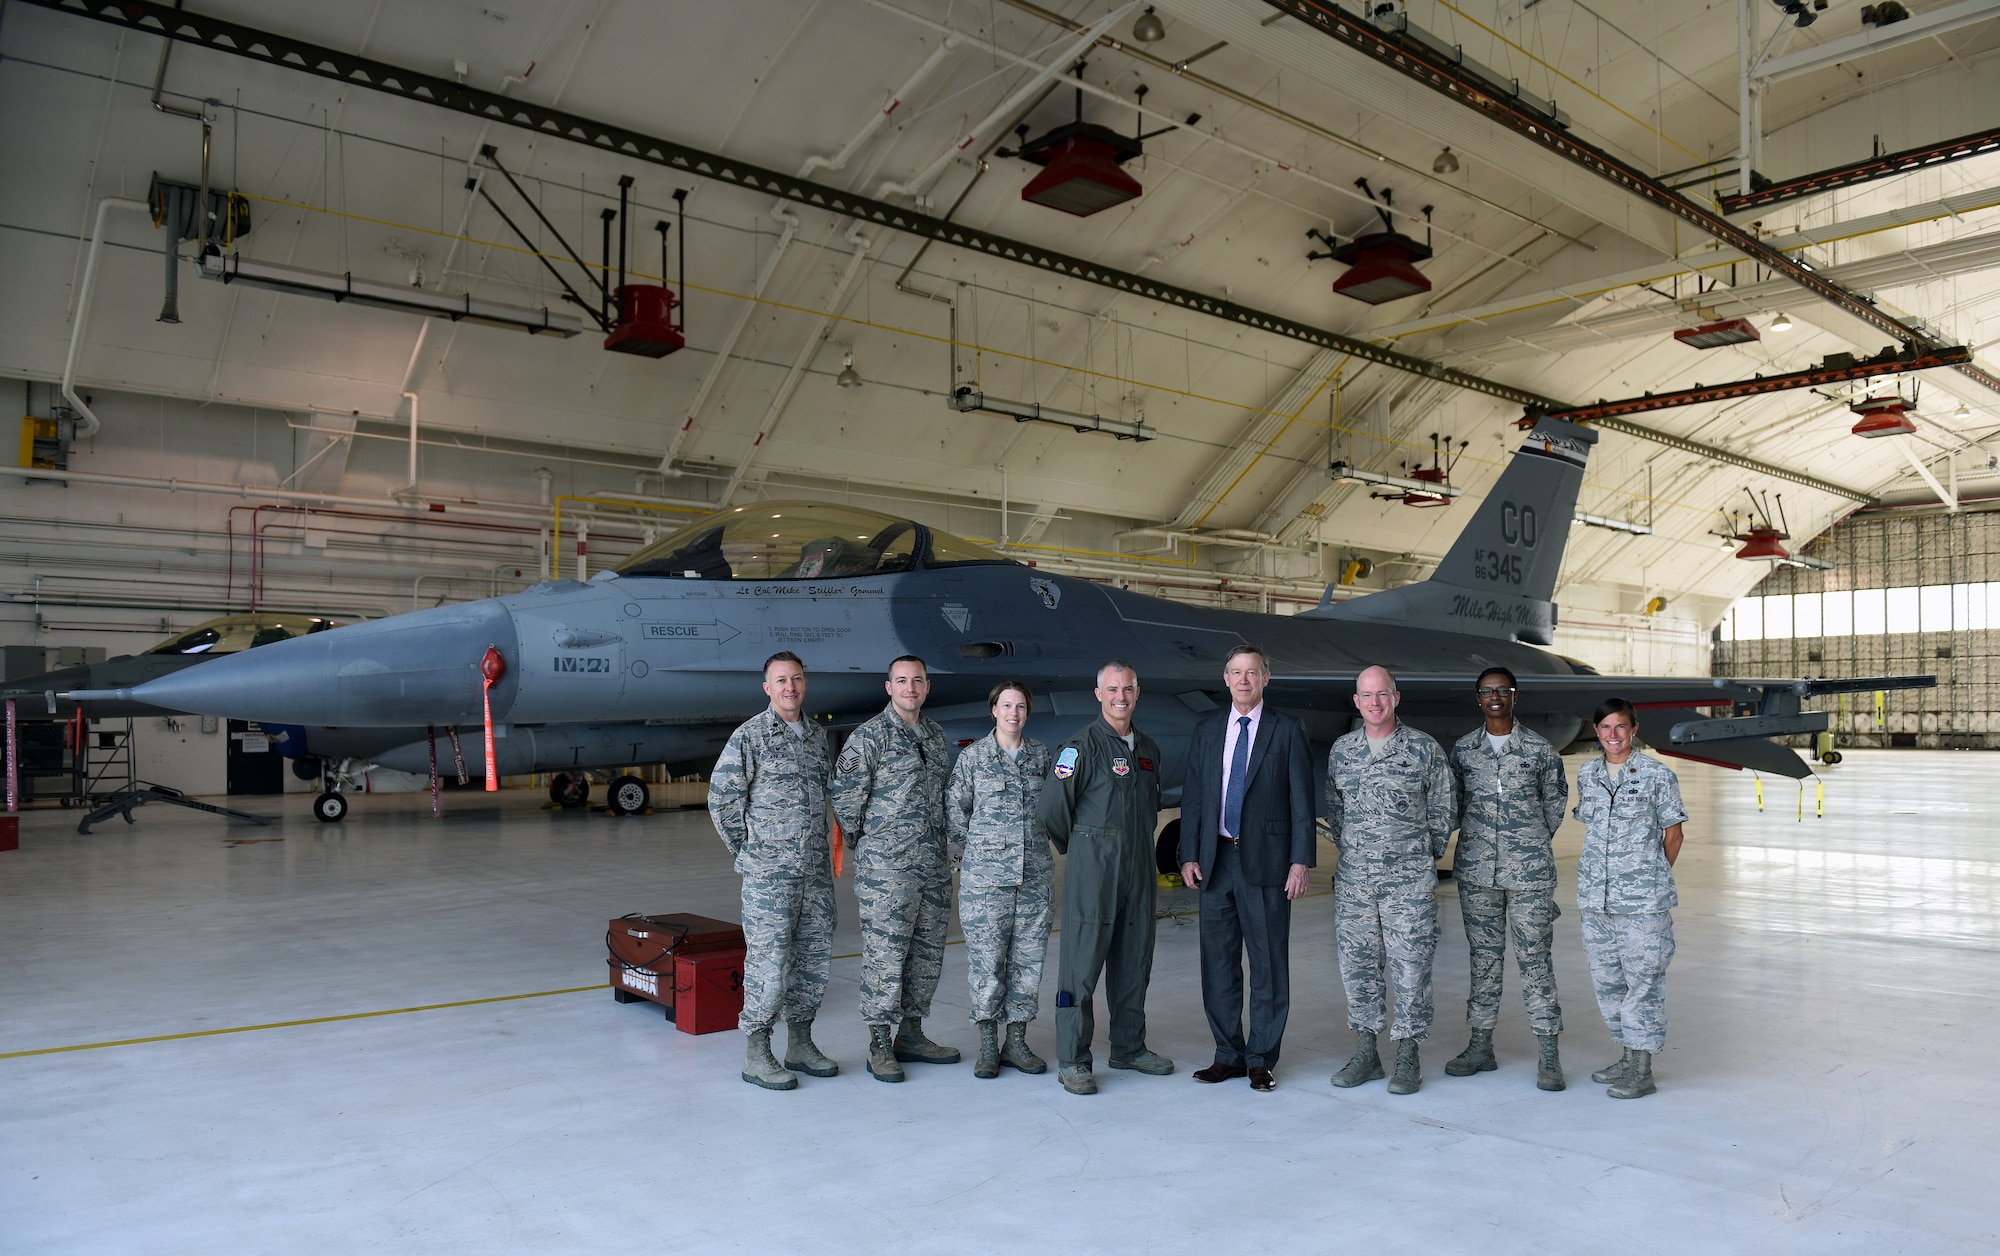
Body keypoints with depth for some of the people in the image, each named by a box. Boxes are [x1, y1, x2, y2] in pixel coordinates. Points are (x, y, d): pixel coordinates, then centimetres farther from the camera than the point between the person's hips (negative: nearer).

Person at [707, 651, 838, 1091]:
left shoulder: (817, 735, 12)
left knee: (815, 957, 11)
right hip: (769, 873, -6)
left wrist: (824, 852, 16)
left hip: (816, 869, 6)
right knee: (769, 960, -4)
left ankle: (800, 1045, 24)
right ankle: (757, 1056, 8)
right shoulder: (750, 736, -7)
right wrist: (747, 851, -2)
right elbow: (721, 798, -7)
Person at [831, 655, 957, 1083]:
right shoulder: (869, 735, -7)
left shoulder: (936, 734, 13)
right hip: (887, 866, -7)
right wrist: (862, 844, 1)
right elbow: (845, 795, -7)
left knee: (928, 951, 11)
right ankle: (880, 1045, 4)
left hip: (934, 863, 7)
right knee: (884, 952, -5)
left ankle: (910, 1034, 23)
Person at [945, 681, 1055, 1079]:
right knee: (986, 958, -2)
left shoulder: (1040, 754, 8)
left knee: (1028, 957, 5)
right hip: (986, 874, -3)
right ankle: (987, 1046, 9)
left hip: (1035, 873, 3)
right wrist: (969, 855, 6)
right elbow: (954, 809, 4)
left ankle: (1017, 1042, 15)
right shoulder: (972, 755, 0)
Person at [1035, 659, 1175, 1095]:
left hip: (1139, 869, 7)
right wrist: (1078, 845, 3)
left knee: (1135, 959, 13)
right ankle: (1071, 1060, 2)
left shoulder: (1148, 749, 13)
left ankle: (1129, 1047, 26)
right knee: (1082, 961, -4)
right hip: (1093, 868, -7)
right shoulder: (1082, 746, -9)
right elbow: (1050, 808, -10)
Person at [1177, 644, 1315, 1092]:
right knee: (1218, 963, 9)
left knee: (1268, 964, 2)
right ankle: (1228, 1055, 21)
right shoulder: (1206, 731, 11)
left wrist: (1300, 860, -9)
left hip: (1265, 862, -3)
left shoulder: (1287, 730, 1)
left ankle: (1261, 1059, 14)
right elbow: (1192, 797, 10)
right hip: (1215, 860, 4)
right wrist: (1189, 855, 3)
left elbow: (1301, 799, -2)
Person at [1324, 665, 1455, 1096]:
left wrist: (1423, 858, 7)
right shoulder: (1341, 750, 8)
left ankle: (1408, 1057, 12)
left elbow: (1443, 810, 6)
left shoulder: (1425, 749, -1)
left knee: (1410, 967, 0)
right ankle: (1366, 1053, 19)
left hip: (1409, 881, -3)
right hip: (1353, 881, 3)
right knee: (1357, 964, 7)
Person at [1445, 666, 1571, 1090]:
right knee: (1484, 956, 10)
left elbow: (1556, 799, 11)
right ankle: (1481, 1045, 18)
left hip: (1529, 871, -2)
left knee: (1534, 957, -1)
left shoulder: (1539, 748, 0)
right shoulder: (1463, 749, 5)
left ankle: (1549, 1055, 6)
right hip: (1476, 870, 2)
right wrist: (1481, 837, 11)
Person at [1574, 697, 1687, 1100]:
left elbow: (1672, 833, 2)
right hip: (1595, 897, 5)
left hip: (1644, 900, -5)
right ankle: (1628, 1055, 26)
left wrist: (1652, 877, 7)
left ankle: (1642, 1071, 6)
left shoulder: (1657, 775, -5)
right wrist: (1601, 872, 12)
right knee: (1607, 980, 12)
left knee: (1643, 980, -1)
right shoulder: (1587, 775, 9)